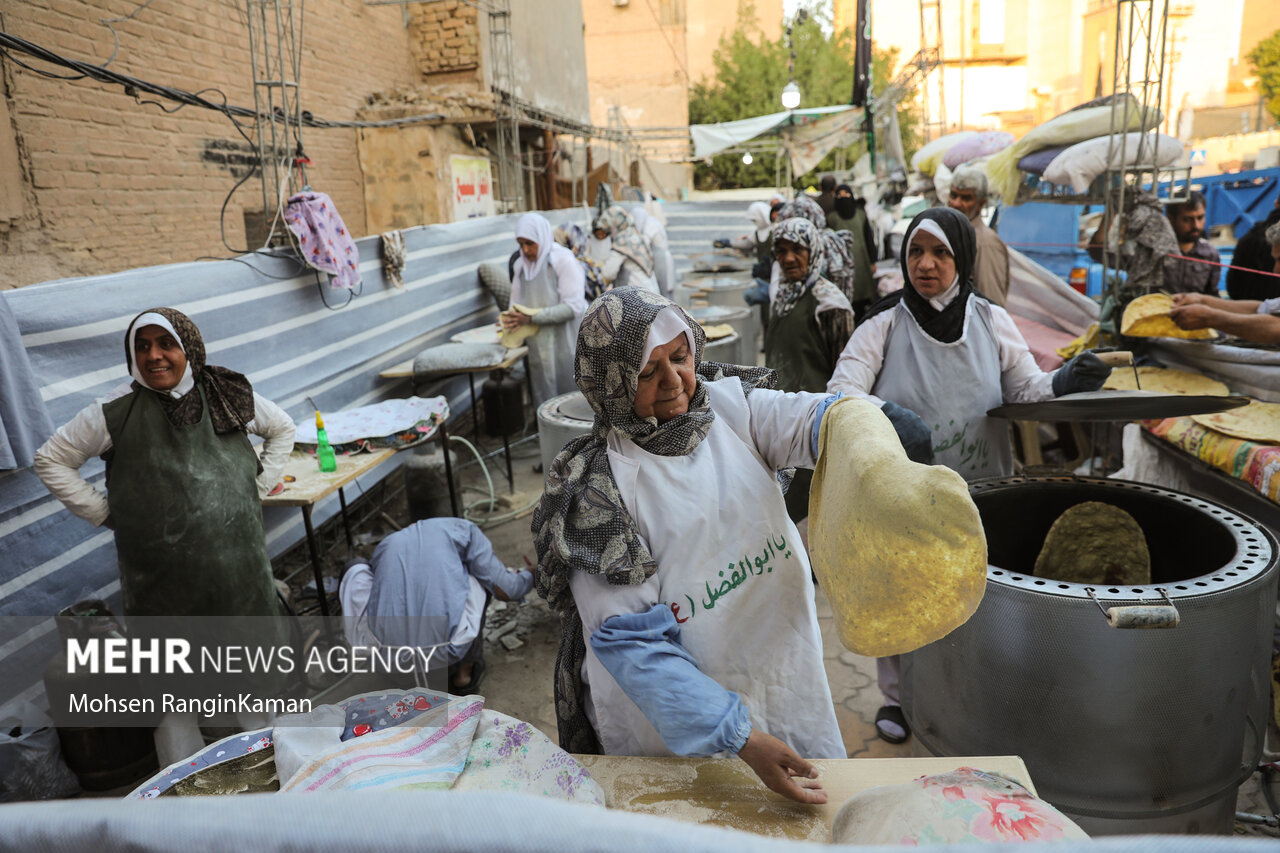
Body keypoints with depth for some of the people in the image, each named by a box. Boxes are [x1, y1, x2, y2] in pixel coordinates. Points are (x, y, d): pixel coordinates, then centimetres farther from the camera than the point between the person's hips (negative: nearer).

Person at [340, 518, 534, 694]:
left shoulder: (384, 548, 26)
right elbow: (505, 590, 11)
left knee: (356, 570, 26)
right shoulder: (463, 529, 16)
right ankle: (464, 671, 25)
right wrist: (529, 576, 35)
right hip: (445, 651, -2)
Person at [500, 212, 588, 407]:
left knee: (569, 392, -1)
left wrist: (531, 318, -22)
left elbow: (573, 307, -19)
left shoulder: (563, 260, -12)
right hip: (539, 345, 6)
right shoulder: (521, 264, 8)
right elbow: (517, 301, 14)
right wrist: (511, 316, -11)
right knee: (544, 395, 8)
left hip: (566, 341, -5)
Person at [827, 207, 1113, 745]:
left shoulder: (991, 321, 0)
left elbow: (1027, 388, 3)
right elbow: (841, 391, -14)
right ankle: (897, 697, 36)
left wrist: (1064, 382, -19)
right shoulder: (884, 325, -7)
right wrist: (886, 413, -35)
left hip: (979, 497, 2)